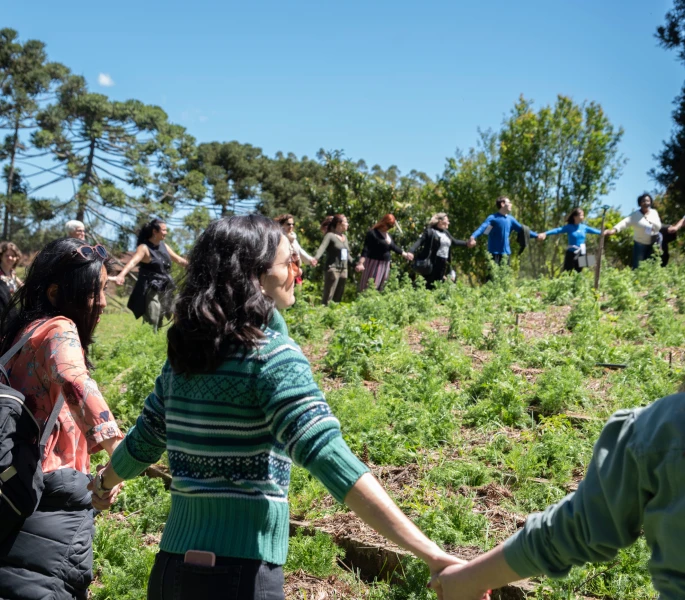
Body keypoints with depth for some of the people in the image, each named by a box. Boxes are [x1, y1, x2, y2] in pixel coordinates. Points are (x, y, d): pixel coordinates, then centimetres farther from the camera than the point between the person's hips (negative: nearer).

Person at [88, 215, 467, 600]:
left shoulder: (185, 351, 5)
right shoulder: (272, 354, -17)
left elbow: (144, 441, 17)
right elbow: (330, 457, -29)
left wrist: (105, 483, 39)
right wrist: (429, 553, -33)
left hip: (174, 562, 7)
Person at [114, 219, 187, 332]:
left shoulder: (164, 246, 9)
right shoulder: (144, 248, -13)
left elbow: (179, 260, 21)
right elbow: (133, 261, -31)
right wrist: (122, 275, -48)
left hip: (164, 289, 7)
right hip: (150, 290, -7)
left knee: (159, 323, 12)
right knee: (151, 323, -13)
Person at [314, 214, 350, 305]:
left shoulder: (345, 237, 15)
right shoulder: (330, 235, -7)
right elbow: (322, 247, -23)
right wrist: (315, 258, -40)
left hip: (344, 270, 7)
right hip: (333, 269, -7)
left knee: (338, 297, 8)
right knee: (328, 296, -10)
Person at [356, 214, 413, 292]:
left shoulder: (388, 235, 11)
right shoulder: (372, 233, -13)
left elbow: (394, 247, 25)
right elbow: (366, 249, -21)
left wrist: (405, 254, 33)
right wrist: (361, 263, -31)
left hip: (385, 265, 8)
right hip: (374, 264, -8)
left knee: (380, 288, 12)